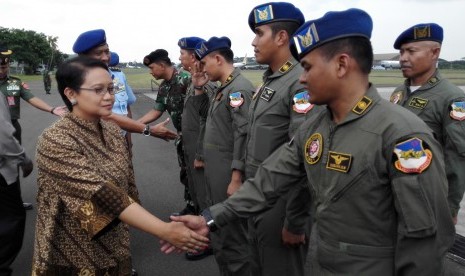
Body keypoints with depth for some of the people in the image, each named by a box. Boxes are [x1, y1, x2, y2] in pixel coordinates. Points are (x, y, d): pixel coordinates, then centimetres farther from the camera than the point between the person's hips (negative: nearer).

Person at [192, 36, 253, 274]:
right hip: (215, 171, 10)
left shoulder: (239, 88, -16)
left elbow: (244, 136, -22)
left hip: (228, 174, -10)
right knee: (220, 228, 21)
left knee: (233, 235, 2)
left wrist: (237, 178, -23)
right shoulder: (222, 89, 14)